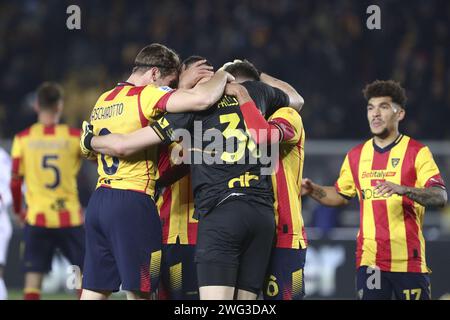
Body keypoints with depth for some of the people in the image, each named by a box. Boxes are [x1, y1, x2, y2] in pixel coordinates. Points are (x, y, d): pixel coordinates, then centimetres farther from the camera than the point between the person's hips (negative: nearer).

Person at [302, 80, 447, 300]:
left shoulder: (417, 152, -1)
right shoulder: (356, 156, 14)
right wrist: (313, 190, 8)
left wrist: (402, 189, -28)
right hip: (369, 260, 3)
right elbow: (341, 195, 27)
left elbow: (440, 196, -12)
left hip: (409, 260, -3)